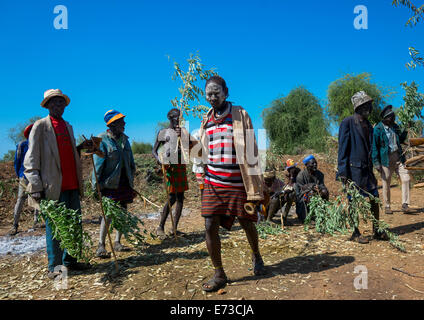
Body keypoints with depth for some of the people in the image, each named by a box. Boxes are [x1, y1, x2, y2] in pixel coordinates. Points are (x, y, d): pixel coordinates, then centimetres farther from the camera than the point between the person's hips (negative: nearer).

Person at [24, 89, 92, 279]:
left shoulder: (68, 126, 19)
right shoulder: (40, 126, -1)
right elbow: (31, 159, -7)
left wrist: (80, 148, 7)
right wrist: (36, 187, -13)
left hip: (72, 185, 7)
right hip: (53, 186, -7)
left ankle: (69, 261, 25)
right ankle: (54, 267, 14)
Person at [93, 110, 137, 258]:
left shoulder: (124, 139, 10)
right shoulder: (102, 140, -9)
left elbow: (131, 162, 16)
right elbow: (98, 164, -12)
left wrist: (131, 181, 15)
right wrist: (96, 186, -15)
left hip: (124, 181, 6)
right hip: (110, 182, -6)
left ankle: (117, 242, 20)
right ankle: (101, 245, 3)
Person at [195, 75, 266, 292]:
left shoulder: (240, 115, -3)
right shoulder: (206, 119, 11)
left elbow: (250, 151, -6)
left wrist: (253, 188, -10)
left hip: (237, 183, -3)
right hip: (213, 183, 4)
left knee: (246, 223, 11)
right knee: (210, 227, -2)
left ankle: (256, 256, 42)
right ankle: (219, 275, 15)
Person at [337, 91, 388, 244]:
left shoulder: (368, 125, 15)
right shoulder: (348, 122, -9)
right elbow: (342, 149, -13)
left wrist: (371, 170, 20)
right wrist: (342, 172, -17)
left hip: (366, 168, 8)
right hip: (353, 168, -7)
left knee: (375, 198, 9)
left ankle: (376, 231, 23)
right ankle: (355, 233, 13)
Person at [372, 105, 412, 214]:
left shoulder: (395, 126, 10)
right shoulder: (378, 129, -9)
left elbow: (401, 140, 22)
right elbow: (374, 147, -8)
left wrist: (405, 130, 5)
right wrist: (376, 163, -12)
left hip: (398, 157, 5)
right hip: (386, 158, -5)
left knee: (406, 179, -4)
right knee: (386, 183, 4)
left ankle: (405, 204, 5)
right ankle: (387, 206, 17)